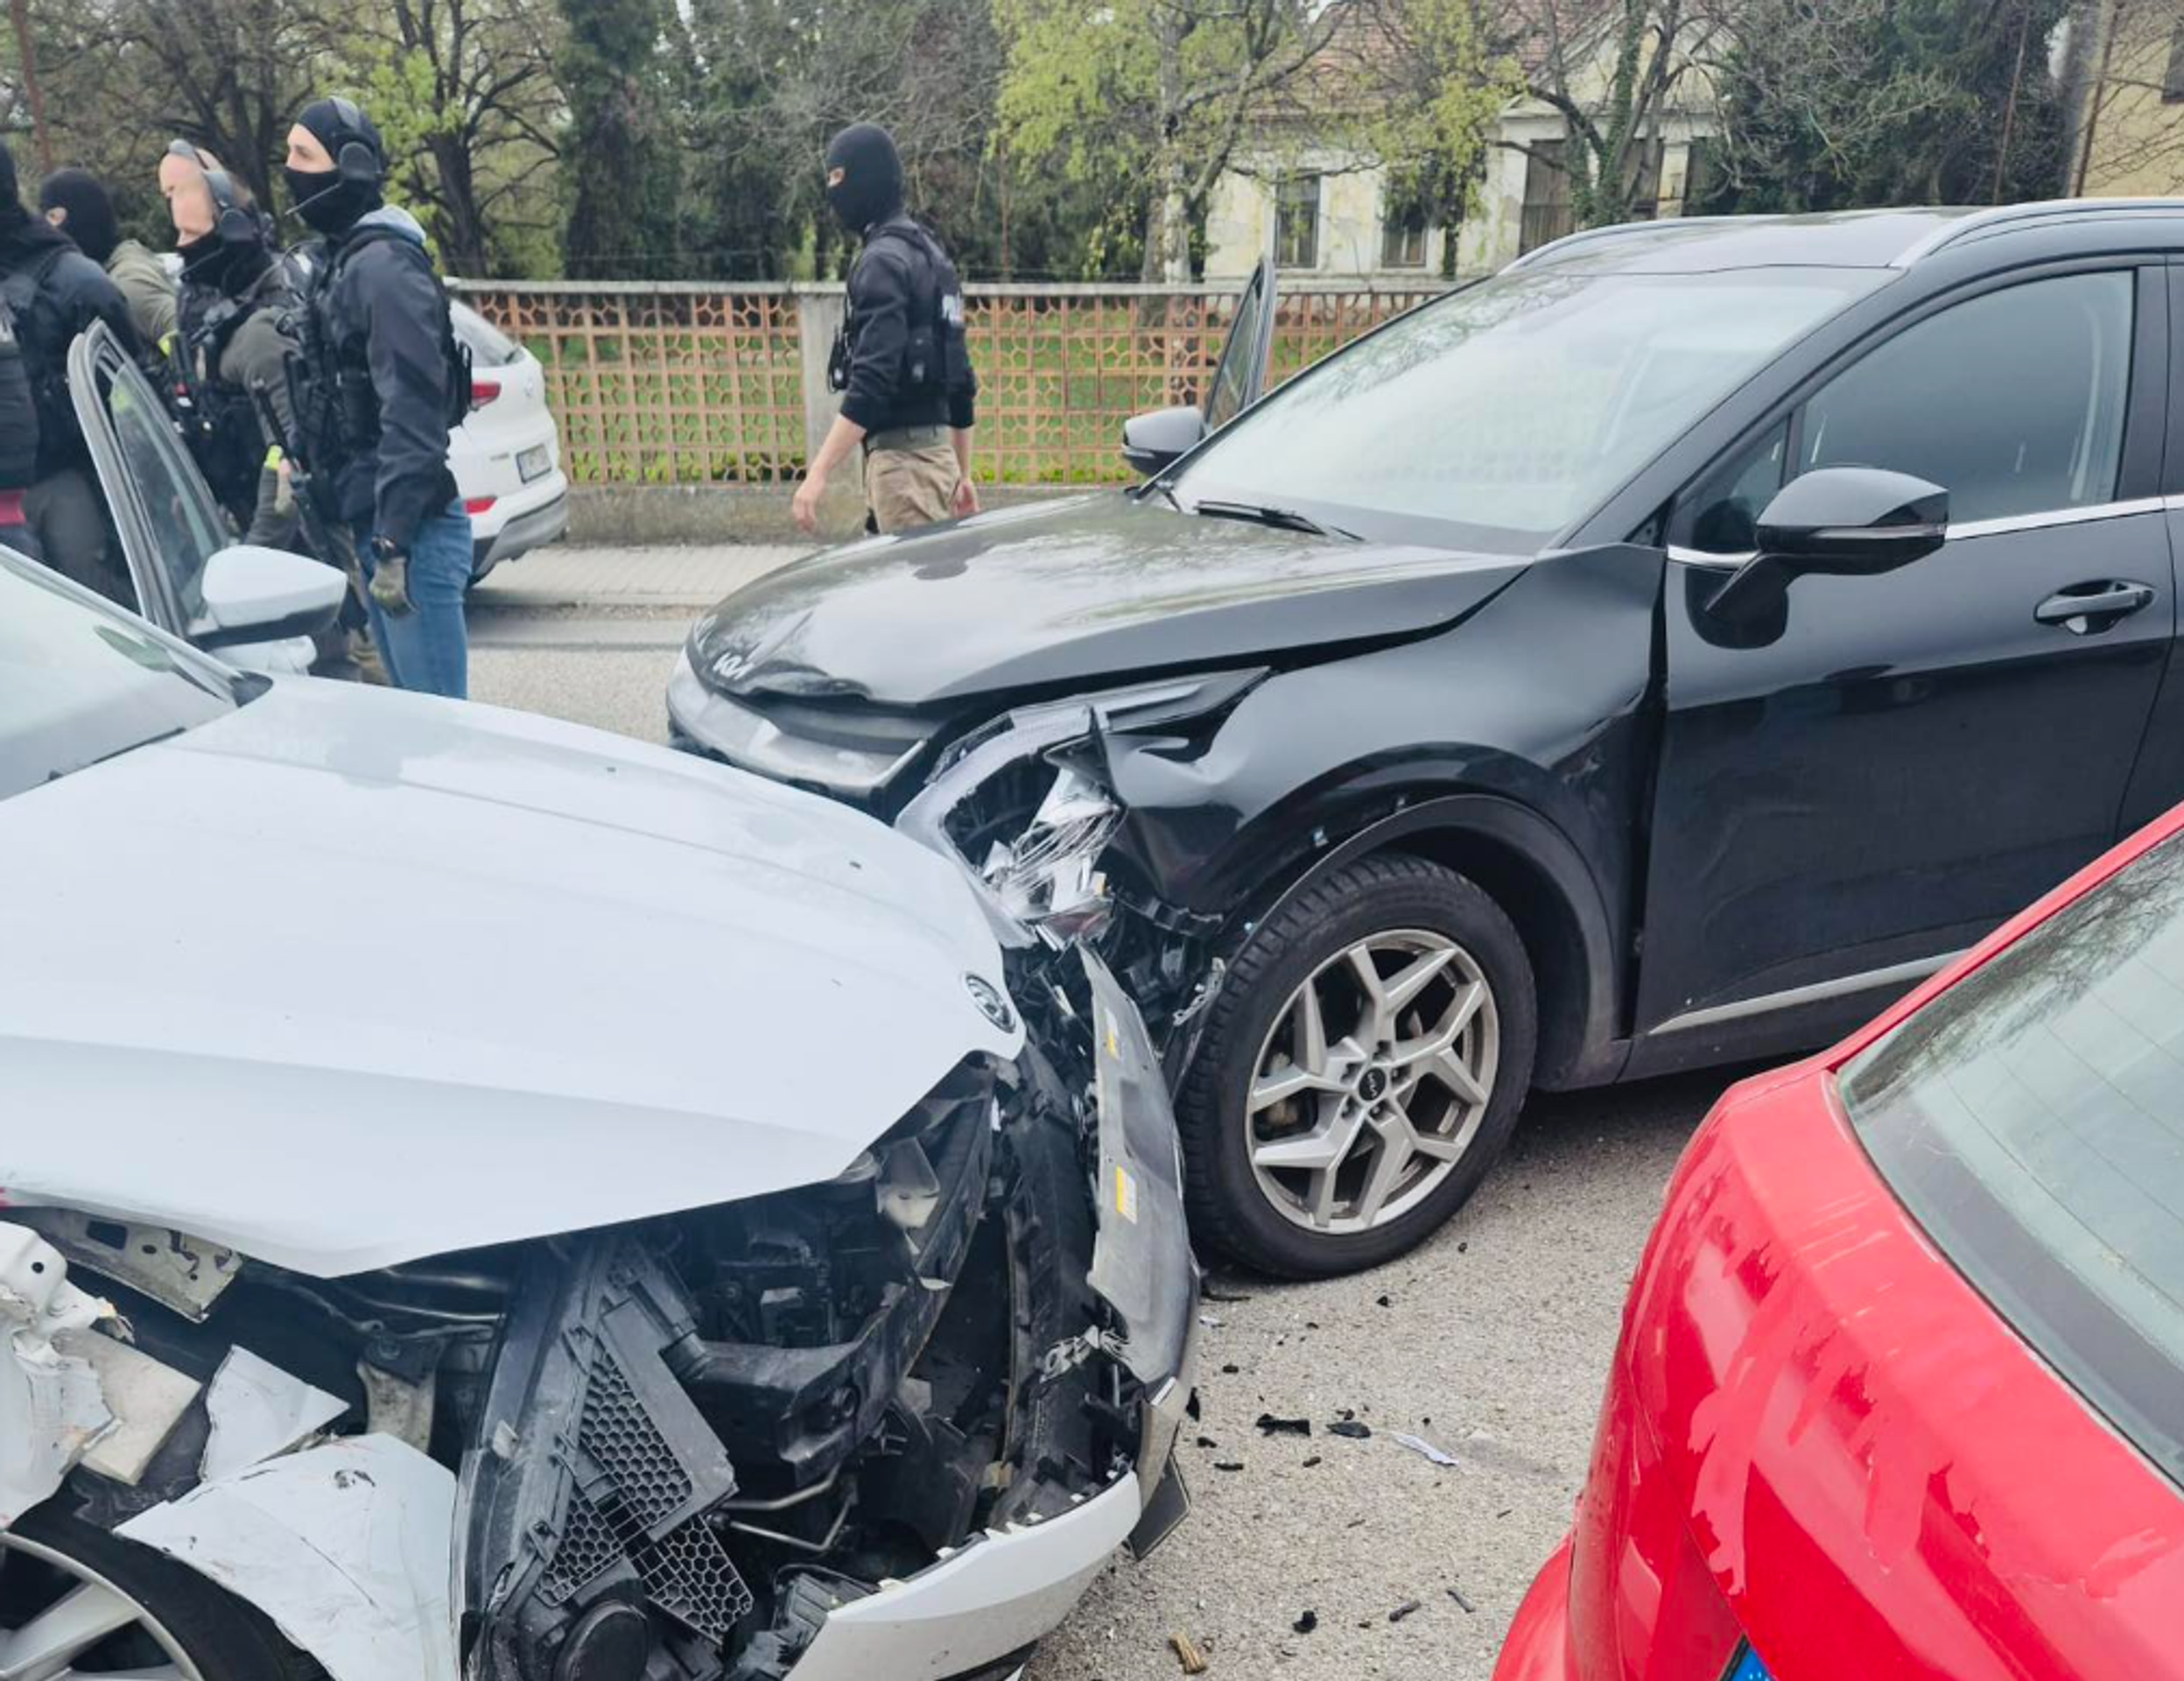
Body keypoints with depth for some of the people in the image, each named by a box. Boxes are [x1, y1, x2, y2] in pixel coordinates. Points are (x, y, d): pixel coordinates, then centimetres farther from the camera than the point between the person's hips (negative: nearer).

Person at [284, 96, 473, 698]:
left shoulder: (383, 265, -13)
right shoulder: (336, 259, 16)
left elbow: (411, 415, -21)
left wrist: (394, 542, -24)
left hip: (413, 531, -10)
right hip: (374, 525, 10)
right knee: (412, 703, 16)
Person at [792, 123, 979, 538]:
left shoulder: (884, 260, -11)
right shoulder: (928, 253, 18)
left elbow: (872, 381, -22)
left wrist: (818, 473, -24)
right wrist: (962, 473, 24)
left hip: (903, 454, -10)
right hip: (933, 448, 10)